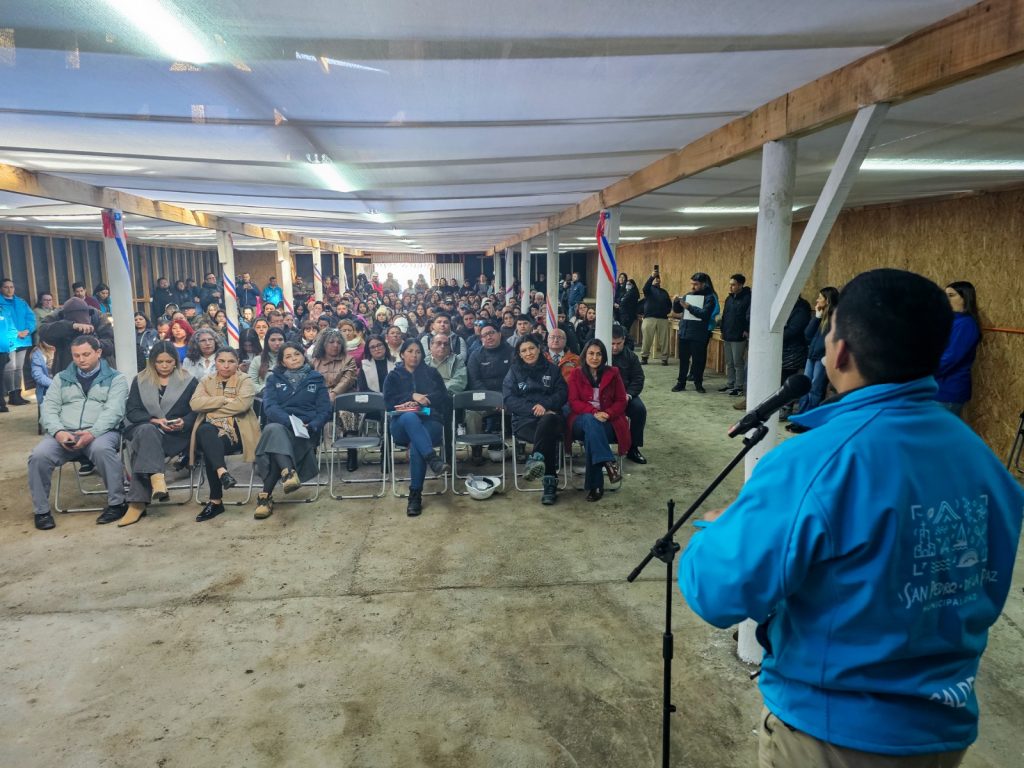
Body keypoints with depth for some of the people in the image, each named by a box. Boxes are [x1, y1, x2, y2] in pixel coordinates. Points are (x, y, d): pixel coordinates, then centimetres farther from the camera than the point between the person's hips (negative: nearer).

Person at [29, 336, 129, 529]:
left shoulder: (115, 378, 8)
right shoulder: (61, 378, 20)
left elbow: (113, 410, -7)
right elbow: (49, 408, 9)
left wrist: (92, 433, -24)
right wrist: (58, 432, -12)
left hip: (101, 432, -3)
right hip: (64, 433, 4)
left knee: (102, 448, -37)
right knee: (39, 455, -25)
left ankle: (116, 503, -22)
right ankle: (41, 510, -6)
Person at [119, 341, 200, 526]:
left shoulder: (188, 381, 13)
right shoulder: (140, 381, 18)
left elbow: (195, 411, 7)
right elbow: (132, 411, 7)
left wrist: (183, 423, -15)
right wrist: (154, 420, -11)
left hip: (175, 435, -2)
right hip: (144, 427, 2)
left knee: (144, 443, -33)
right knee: (148, 431, -37)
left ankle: (137, 503, -40)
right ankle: (157, 478, -52)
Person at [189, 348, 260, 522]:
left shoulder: (245, 380, 6)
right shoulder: (206, 381, 17)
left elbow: (242, 404, -14)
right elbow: (195, 403, -3)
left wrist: (211, 407, -6)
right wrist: (224, 400, -10)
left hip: (236, 430, -2)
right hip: (211, 430, 3)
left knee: (210, 448, -32)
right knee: (205, 431, -35)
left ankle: (216, 501, -31)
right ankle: (222, 472, -47)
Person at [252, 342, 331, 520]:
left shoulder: (316, 379, 17)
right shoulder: (274, 379, 18)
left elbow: (325, 410, 8)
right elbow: (270, 407, 0)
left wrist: (311, 426, -14)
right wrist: (290, 421, -20)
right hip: (279, 425, 1)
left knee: (277, 442, -34)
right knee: (274, 430, -38)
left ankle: (265, 495, -34)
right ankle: (288, 473, -59)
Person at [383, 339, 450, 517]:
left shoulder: (431, 373, 20)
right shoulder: (393, 376, 20)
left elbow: (442, 397, 7)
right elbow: (389, 401, 3)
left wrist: (421, 400, -8)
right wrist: (413, 396, -9)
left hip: (430, 422, 0)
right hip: (402, 425, 0)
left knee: (416, 444, -36)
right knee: (409, 417, -39)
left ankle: (415, 495, -33)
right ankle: (433, 458, -56)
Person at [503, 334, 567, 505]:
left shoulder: (551, 369, 18)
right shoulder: (514, 371, 15)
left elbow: (562, 393, 7)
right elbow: (509, 399, 3)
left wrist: (545, 405, -13)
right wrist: (533, 409, -12)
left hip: (549, 414, 1)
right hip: (524, 418, -1)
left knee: (548, 421, -39)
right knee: (549, 438, -35)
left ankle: (535, 460, -44)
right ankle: (550, 482, -39)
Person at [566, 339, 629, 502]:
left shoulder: (612, 373, 8)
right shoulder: (576, 374, 8)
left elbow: (621, 401, 5)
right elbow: (574, 402, -1)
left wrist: (607, 414, -15)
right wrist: (594, 412, -19)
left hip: (608, 422, 0)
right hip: (583, 420, 0)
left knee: (590, 436, -34)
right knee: (590, 421, -37)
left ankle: (595, 485, -30)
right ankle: (608, 463, -47)